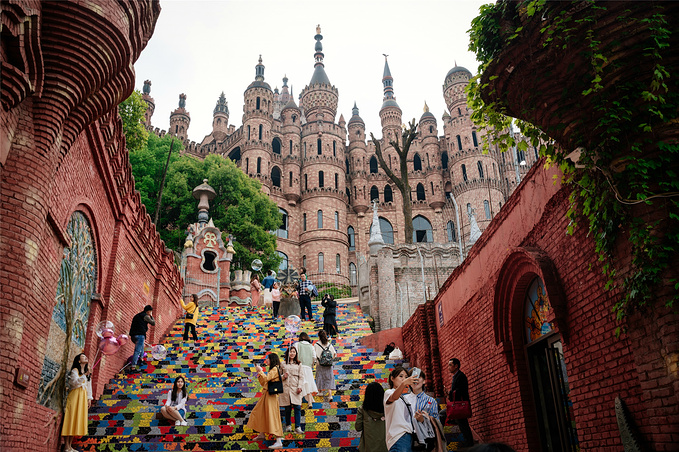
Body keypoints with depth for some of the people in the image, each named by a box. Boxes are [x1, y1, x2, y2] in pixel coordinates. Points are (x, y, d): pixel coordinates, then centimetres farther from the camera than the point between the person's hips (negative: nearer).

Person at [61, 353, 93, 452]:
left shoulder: (87, 372, 20)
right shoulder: (75, 370, 0)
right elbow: (74, 383, -14)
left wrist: (89, 398, 14)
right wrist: (84, 375, -23)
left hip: (83, 397, 7)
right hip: (75, 395, -7)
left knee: (77, 420, 3)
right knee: (71, 418, -9)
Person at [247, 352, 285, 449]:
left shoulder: (275, 369, -11)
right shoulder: (272, 370, 18)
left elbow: (266, 379, -25)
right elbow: (263, 383, 18)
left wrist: (260, 371, -12)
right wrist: (259, 373, 10)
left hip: (271, 396, -10)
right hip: (266, 395, 10)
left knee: (272, 416, -12)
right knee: (260, 413, 21)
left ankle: (279, 442, -12)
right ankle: (261, 435, 37)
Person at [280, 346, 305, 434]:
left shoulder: (299, 364, 10)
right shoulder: (283, 364, 8)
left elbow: (301, 377, 6)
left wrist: (300, 387, -6)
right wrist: (283, 376, -7)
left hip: (295, 388, 0)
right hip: (286, 388, 0)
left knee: (297, 407, -8)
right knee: (287, 408, 4)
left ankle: (298, 427, -4)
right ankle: (288, 425, 21)